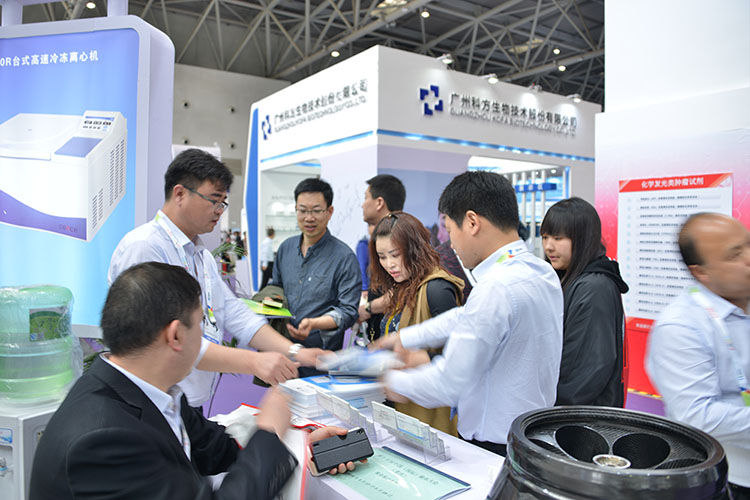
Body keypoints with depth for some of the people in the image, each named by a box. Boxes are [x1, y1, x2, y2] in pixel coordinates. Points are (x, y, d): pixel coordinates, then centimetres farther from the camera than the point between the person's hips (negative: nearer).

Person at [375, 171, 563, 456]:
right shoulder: (542, 271, 3)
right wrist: (404, 338, 20)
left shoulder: (496, 288, -27)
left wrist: (396, 382, -4)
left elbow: (449, 384, -23)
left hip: (497, 447, -9)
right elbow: (468, 318, 14)